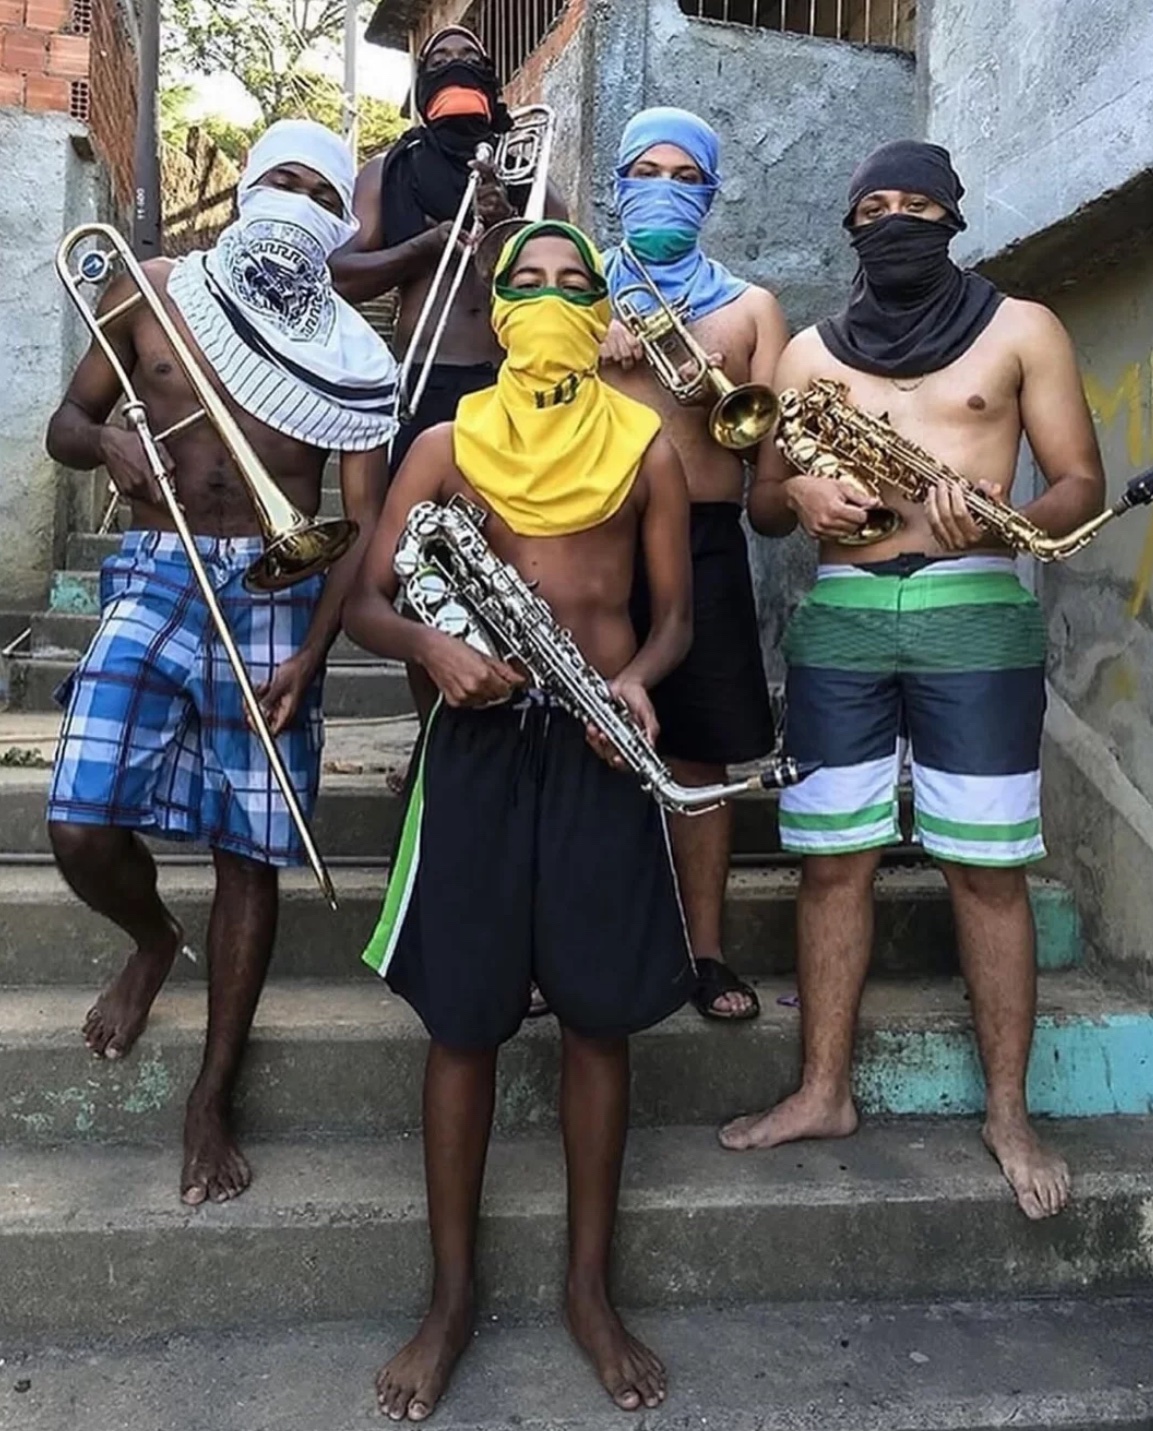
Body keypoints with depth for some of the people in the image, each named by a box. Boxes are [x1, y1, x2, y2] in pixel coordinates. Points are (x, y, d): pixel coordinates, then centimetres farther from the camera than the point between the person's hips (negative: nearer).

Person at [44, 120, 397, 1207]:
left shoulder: (352, 355, 5)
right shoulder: (155, 290, 9)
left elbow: (362, 522, 0)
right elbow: (64, 425, 13)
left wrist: (311, 654, -13)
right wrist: (105, 441, -12)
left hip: (275, 597, -1)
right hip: (154, 578, 1)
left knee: (248, 854, 1)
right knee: (81, 829, -12)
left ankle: (212, 1096, 17)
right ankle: (153, 940, 25)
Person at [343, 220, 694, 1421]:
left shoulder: (645, 447, 8)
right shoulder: (448, 444, 7)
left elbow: (674, 610, 9)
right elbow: (363, 601, 4)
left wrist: (638, 678, -13)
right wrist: (432, 645, -18)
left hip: (601, 739, 1)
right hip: (478, 735, 0)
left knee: (599, 1016, 5)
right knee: (462, 1020, 4)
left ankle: (589, 1288, 25)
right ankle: (450, 1298, 22)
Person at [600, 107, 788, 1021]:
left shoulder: (750, 307, 15)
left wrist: (726, 389, -13)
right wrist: (597, 355, -9)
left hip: (704, 541, 0)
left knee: (700, 753, 1)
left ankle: (706, 952, 11)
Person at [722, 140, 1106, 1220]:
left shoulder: (1020, 329, 9)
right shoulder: (810, 350, 16)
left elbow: (1083, 485, 4)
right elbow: (759, 505, 15)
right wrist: (797, 495, -9)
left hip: (975, 615, -2)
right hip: (837, 617, 3)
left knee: (987, 868, -1)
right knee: (831, 861, 3)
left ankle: (1008, 1112, 13)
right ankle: (823, 1092, 15)